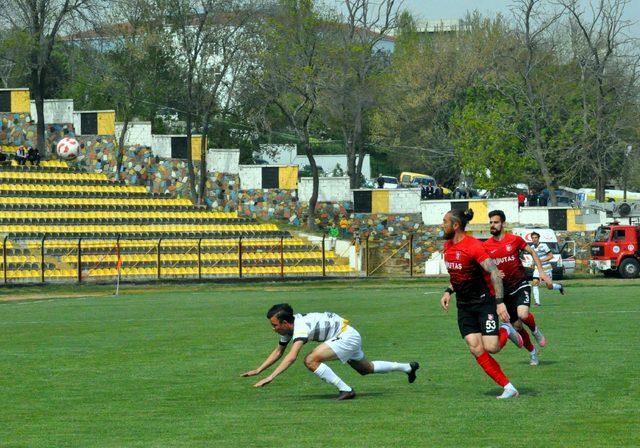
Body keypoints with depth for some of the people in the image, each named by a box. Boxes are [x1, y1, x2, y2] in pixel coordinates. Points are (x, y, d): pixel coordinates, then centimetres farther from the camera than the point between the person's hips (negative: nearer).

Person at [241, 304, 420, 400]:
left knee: (311, 360, -23)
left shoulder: (301, 326, -30)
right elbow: (278, 351, 11)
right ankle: (408, 367, 46)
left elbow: (291, 356, -42)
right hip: (351, 338, 10)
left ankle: (346, 390, -17)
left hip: (346, 336, -10)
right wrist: (258, 370, 3)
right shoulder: (288, 327, -2)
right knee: (365, 368, 29)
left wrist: (271, 377, -47)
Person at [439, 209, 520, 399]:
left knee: (491, 347, -16)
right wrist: (448, 292, 10)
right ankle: (508, 388, -2)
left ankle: (506, 330, 19)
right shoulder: (448, 246, 7)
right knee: (476, 349, -6)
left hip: (484, 301, -7)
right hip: (464, 306, 7)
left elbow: (494, 272, -24)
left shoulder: (473, 246, -19)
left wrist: (500, 302, -30)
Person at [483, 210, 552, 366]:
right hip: (504, 290, 3)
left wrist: (541, 271, -1)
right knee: (517, 326, 5)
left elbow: (532, 252, 8)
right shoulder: (485, 246, -1)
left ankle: (536, 330, 5)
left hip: (520, 284, -3)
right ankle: (532, 352, 26)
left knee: (523, 315, -28)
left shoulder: (514, 239, -4)